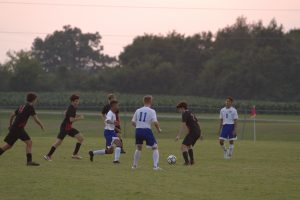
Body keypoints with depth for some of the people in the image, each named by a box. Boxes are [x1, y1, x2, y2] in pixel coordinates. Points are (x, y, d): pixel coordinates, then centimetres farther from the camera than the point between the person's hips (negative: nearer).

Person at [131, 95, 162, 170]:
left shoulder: (138, 110, 9)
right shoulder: (151, 111, -4)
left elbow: (133, 122, 9)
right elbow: (155, 122, -14)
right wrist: (159, 129, 3)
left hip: (138, 130, 5)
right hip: (147, 130, -5)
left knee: (138, 148, 25)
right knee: (155, 148, 6)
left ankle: (134, 165, 27)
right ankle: (155, 166, -6)